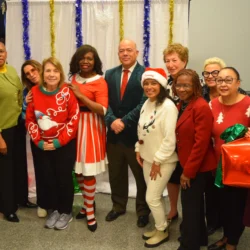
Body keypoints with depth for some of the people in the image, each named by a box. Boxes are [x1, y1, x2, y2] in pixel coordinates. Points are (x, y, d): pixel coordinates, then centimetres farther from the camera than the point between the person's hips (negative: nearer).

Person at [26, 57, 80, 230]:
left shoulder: (67, 92, -11)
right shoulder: (35, 92, -1)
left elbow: (74, 119, -12)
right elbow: (30, 119, 3)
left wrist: (59, 141, -14)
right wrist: (39, 141, -6)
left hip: (65, 145, -3)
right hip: (43, 146, 3)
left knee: (64, 178, 7)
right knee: (48, 178, 12)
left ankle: (66, 212, 26)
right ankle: (54, 210, 31)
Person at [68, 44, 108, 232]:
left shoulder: (100, 82, -9)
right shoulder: (74, 78, 10)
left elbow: (102, 110, -17)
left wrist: (81, 95, -19)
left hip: (91, 127, -6)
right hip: (74, 125, 6)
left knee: (88, 171, -2)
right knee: (78, 169, 10)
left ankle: (89, 211, 16)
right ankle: (89, 203, 31)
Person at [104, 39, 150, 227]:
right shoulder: (110, 74, 9)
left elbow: (144, 104, -15)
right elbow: (106, 102, 2)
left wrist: (124, 121, -18)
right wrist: (112, 120, -15)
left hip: (136, 133, -4)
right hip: (114, 132, 5)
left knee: (141, 174, 10)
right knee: (116, 174, 17)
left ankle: (143, 210, 29)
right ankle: (118, 206, 37)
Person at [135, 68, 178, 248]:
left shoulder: (168, 106, -22)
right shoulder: (147, 103, 4)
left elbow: (170, 139, -24)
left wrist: (158, 161, -18)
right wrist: (139, 150, 8)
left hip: (163, 160, -7)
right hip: (147, 157, 7)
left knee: (152, 198, 0)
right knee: (156, 196, 17)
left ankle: (163, 231, 23)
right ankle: (159, 227, 35)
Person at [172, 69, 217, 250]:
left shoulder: (201, 107, -21)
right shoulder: (182, 105, 7)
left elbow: (201, 143, -23)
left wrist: (188, 171, -18)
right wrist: (186, 167, 8)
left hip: (198, 167, -9)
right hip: (188, 164, 9)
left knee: (190, 204, 3)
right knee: (194, 203, 21)